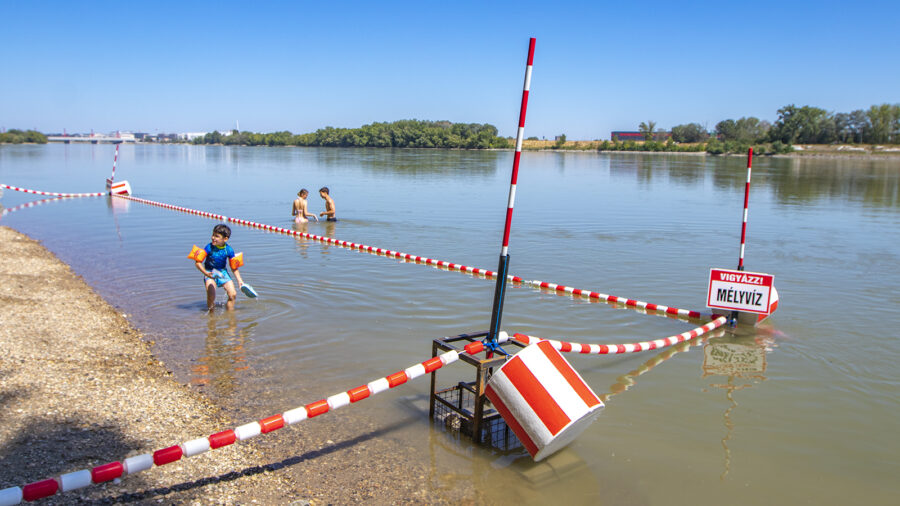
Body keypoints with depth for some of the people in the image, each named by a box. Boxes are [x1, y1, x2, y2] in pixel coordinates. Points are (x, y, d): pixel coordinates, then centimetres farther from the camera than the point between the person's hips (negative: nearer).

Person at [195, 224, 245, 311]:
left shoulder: (229, 250, -10)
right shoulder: (209, 247, -16)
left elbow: (234, 267, 2)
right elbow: (198, 263, -14)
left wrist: (239, 280, -2)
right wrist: (206, 273, -29)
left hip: (223, 272, 3)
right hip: (210, 273, -2)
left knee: (233, 294, -8)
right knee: (211, 297, -20)